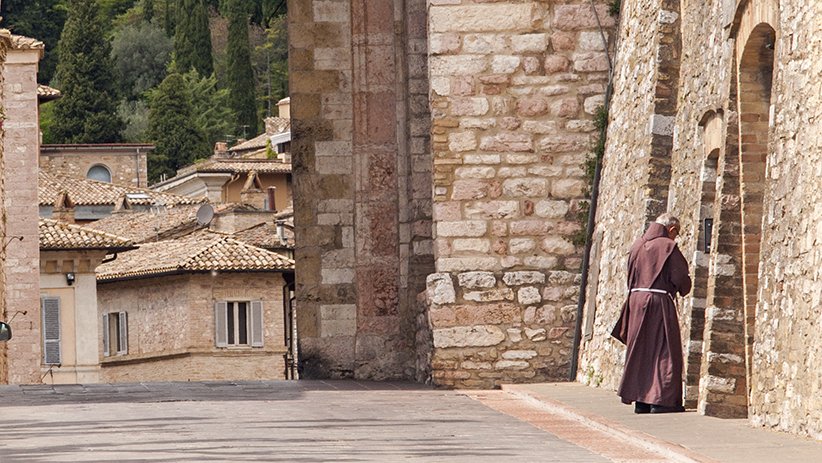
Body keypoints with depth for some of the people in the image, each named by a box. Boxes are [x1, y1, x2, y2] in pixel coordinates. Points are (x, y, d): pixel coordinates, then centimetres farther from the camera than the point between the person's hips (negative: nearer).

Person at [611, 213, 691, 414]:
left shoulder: (638, 245, 11)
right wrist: (684, 287, 10)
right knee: (663, 352, -2)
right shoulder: (669, 247, -8)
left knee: (640, 351, 11)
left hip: (636, 300, 6)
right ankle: (661, 400, -7)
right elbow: (680, 279, -10)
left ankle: (640, 400, 11)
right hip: (660, 302, -6)